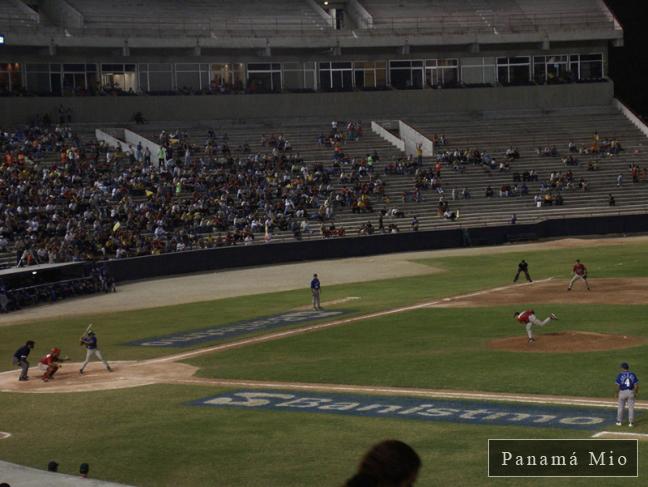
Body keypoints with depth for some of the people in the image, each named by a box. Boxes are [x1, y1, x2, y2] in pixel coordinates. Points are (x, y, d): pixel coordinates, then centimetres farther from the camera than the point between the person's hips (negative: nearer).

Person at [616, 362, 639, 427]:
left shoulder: (620, 375, -9)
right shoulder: (632, 374, -3)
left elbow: (618, 386, -9)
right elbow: (636, 385, -5)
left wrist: (616, 393, 5)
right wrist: (636, 392, 8)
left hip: (622, 392, -1)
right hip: (631, 392, 1)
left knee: (620, 407, 14)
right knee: (631, 408, 7)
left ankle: (619, 421, 19)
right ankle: (630, 422, 4)